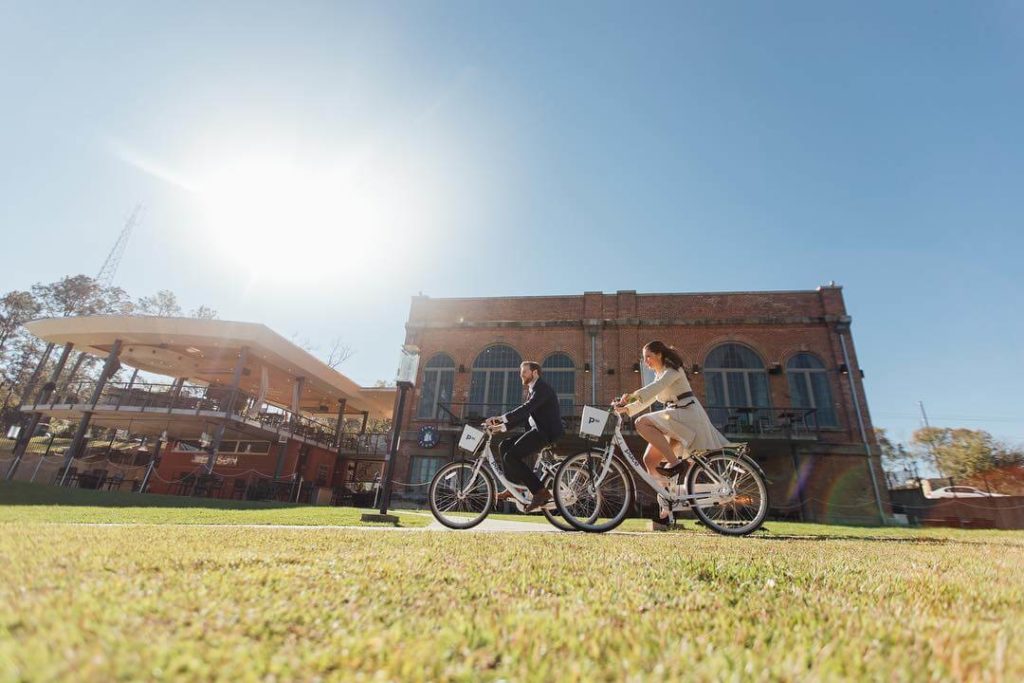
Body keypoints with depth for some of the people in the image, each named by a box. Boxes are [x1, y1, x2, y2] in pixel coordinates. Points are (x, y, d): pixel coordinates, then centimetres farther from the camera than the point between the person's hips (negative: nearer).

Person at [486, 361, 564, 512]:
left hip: (547, 433, -10)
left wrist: (500, 418, -30)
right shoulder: (532, 390, 22)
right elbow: (524, 416, 19)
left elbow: (526, 409, -25)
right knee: (505, 445, 6)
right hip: (539, 431, 10)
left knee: (511, 456, -17)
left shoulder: (542, 388, -10)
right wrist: (502, 426, 6)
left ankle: (540, 492, -14)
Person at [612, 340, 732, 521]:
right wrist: (626, 408, 4)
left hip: (687, 415, -9)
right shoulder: (659, 374, 20)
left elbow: (656, 387, -25)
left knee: (642, 423, -27)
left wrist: (631, 395, -36)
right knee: (649, 459, -3)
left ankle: (675, 462, -22)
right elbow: (648, 398, 19)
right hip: (674, 418, 9)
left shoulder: (673, 369, -6)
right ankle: (666, 504, 5)